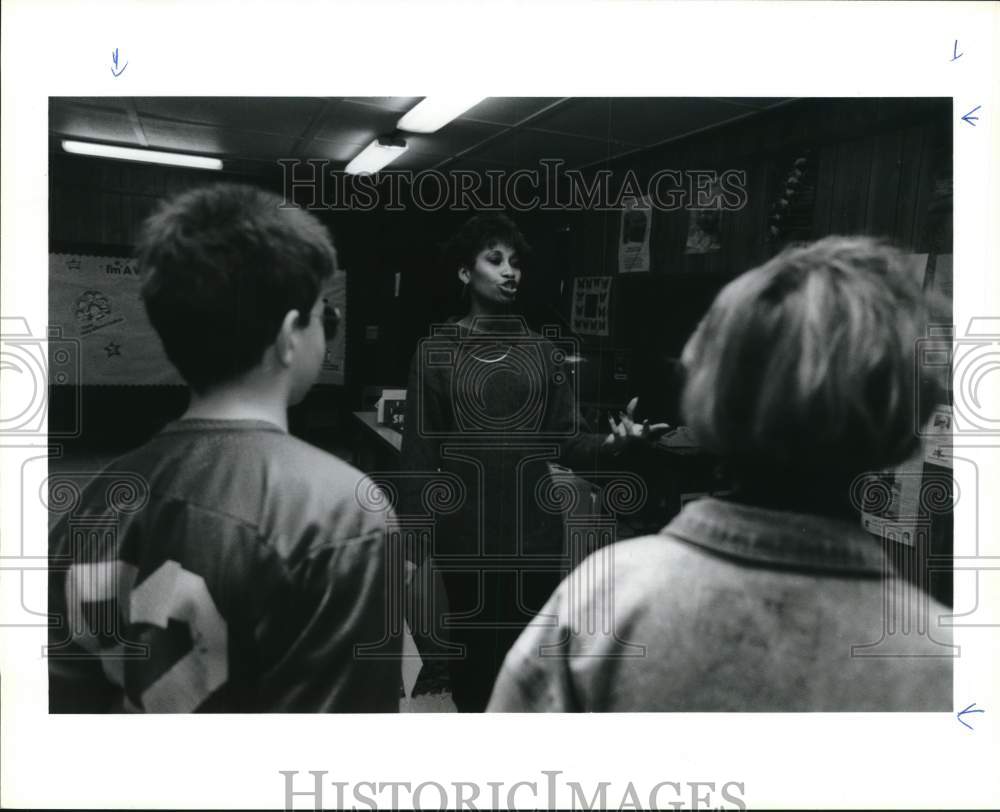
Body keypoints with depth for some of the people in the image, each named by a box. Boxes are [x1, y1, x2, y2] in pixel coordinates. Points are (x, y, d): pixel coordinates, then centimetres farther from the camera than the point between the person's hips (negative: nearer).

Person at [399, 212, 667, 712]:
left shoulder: (544, 351, 6)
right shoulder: (437, 352, -1)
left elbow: (568, 441, 1)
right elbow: (419, 456, -4)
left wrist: (613, 445, -20)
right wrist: (415, 547, -7)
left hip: (535, 536, 2)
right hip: (464, 539, -2)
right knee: (472, 658, 11)